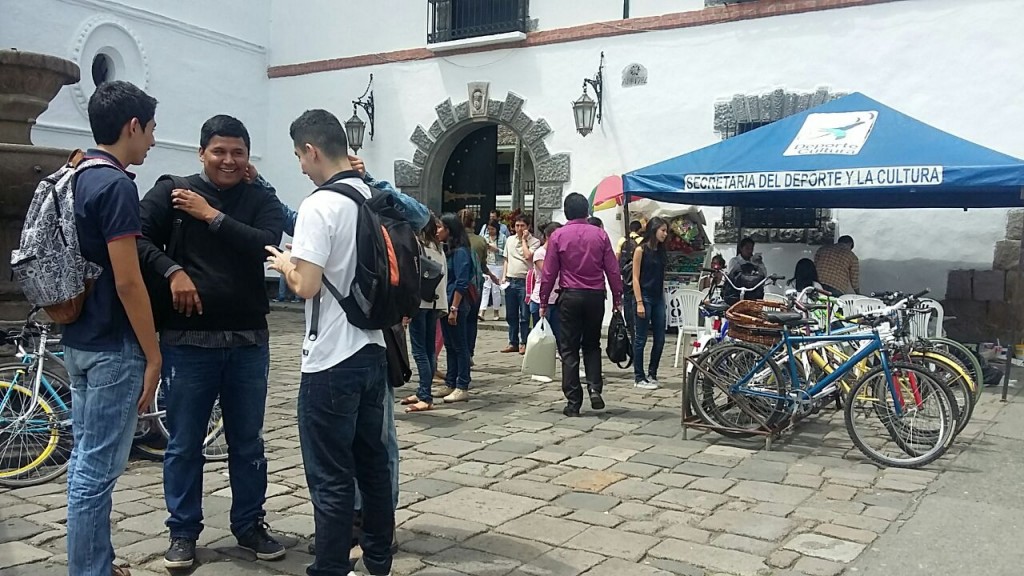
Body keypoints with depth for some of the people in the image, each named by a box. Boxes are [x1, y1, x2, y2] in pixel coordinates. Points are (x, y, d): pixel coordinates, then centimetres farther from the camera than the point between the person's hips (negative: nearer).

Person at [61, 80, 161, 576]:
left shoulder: (78, 179, 11)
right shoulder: (116, 185, -17)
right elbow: (126, 281, -21)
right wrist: (152, 354, -15)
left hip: (80, 340, 10)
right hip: (113, 347, -10)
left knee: (86, 460, 16)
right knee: (98, 468, -2)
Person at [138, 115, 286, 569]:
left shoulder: (262, 201, 5)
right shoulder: (172, 193, 1)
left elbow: (267, 245, -13)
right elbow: (136, 237, -7)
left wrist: (213, 216, -14)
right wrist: (173, 271, -19)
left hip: (248, 340, 2)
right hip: (187, 339, -2)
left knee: (248, 442, 12)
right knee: (184, 444, 8)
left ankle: (249, 525, 27)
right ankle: (183, 532, 24)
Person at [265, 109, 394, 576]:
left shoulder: (320, 205, -16)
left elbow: (306, 286, -21)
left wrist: (284, 263, 0)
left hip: (333, 360, -8)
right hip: (373, 350, 8)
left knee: (331, 477, 2)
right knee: (373, 462, 18)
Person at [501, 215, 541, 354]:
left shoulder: (534, 241, -3)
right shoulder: (510, 240, 14)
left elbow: (528, 256, -19)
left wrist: (523, 239, -9)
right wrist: (504, 276, 9)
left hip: (525, 281, -5)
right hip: (510, 281, 5)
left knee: (524, 315, -2)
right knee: (511, 315, 10)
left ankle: (524, 343, 5)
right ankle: (513, 343, 18)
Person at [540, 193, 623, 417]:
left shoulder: (558, 236, -3)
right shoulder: (600, 235, 1)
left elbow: (549, 273, -3)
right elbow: (613, 270, 1)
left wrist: (543, 302, 5)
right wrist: (617, 299, 9)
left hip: (570, 296, -2)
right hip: (595, 296, 2)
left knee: (569, 350, 5)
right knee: (592, 345, 19)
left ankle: (573, 402, 4)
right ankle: (595, 388, 1)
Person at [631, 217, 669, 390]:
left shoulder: (660, 251, 13)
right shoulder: (641, 250, -7)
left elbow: (661, 278, 16)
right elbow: (635, 278, -10)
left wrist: (663, 300, 12)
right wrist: (639, 303, -16)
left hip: (658, 299, 7)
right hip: (644, 298, -7)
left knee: (660, 339, 6)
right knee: (641, 339, -1)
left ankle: (652, 374, 19)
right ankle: (639, 378, 6)